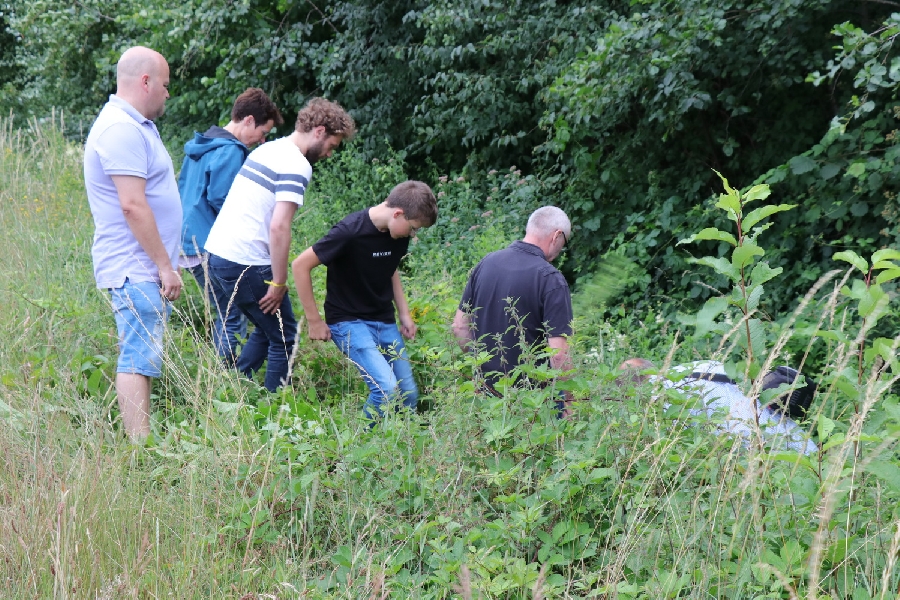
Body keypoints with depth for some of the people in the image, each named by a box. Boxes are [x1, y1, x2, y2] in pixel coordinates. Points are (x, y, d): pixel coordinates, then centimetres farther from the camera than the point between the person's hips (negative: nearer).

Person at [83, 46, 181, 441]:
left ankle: (140, 445, 17)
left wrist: (162, 264, 23)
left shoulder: (133, 125, 18)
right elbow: (132, 205, -23)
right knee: (137, 361, -10)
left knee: (139, 358, 12)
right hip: (136, 269, -11)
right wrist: (165, 265, -19)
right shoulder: (122, 129, -16)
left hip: (142, 269, 11)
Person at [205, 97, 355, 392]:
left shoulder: (267, 149, 15)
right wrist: (279, 283, -15)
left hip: (216, 253, 9)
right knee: (283, 338, 5)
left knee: (266, 330, 22)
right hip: (246, 264, -9)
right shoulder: (297, 166, -13)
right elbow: (279, 227, -22)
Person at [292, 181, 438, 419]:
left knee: (409, 396, 1)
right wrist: (314, 320, -12)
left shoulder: (398, 235, 0)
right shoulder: (351, 232, -22)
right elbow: (300, 265, -17)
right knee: (387, 389, -23)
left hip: (385, 323, 7)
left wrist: (404, 312, 11)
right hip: (350, 322, -7)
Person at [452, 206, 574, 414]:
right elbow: (558, 352, -18)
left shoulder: (486, 263, 5)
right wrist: (568, 404, -9)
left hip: (485, 384, 6)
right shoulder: (551, 280, -14)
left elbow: (459, 326, 11)